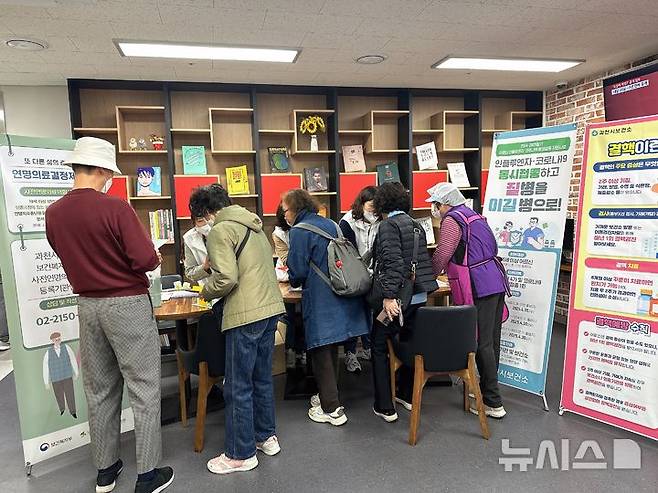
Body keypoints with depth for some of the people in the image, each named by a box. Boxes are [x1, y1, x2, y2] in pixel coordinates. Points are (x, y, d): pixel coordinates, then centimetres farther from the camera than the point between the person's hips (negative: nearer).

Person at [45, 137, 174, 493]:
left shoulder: (53, 213, 2)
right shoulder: (115, 208, -18)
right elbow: (146, 260, -19)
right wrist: (153, 255, 2)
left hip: (87, 306, 7)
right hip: (128, 304, -6)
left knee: (99, 391, 17)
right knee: (143, 390, 4)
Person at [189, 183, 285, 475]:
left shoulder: (220, 230, -10)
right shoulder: (253, 225, 16)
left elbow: (226, 278, -19)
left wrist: (206, 292, 0)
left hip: (246, 314, -9)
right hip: (271, 307, 9)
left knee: (238, 387, 6)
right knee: (262, 378, 21)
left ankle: (241, 455, 20)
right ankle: (266, 437, 35)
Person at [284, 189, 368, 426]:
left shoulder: (299, 231, -10)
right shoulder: (331, 224, 13)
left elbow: (298, 271, -12)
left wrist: (294, 281, 13)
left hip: (320, 301, -8)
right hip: (342, 297, 8)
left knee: (321, 351, 3)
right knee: (329, 349, 19)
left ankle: (332, 410, 9)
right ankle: (328, 395, 33)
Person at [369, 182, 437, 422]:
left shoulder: (388, 225, -11)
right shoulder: (416, 225, 12)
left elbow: (393, 262, -22)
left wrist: (389, 296, -24)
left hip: (397, 298, -8)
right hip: (419, 296, 8)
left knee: (379, 348, 6)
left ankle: (385, 408, 11)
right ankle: (408, 395, 37)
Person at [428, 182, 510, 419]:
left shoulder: (452, 220, -8)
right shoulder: (472, 215, 20)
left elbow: (442, 255, -15)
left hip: (480, 286, -9)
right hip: (496, 279, 9)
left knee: (482, 343, -3)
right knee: (492, 340, 15)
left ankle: (493, 403, 5)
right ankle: (487, 388, 29)